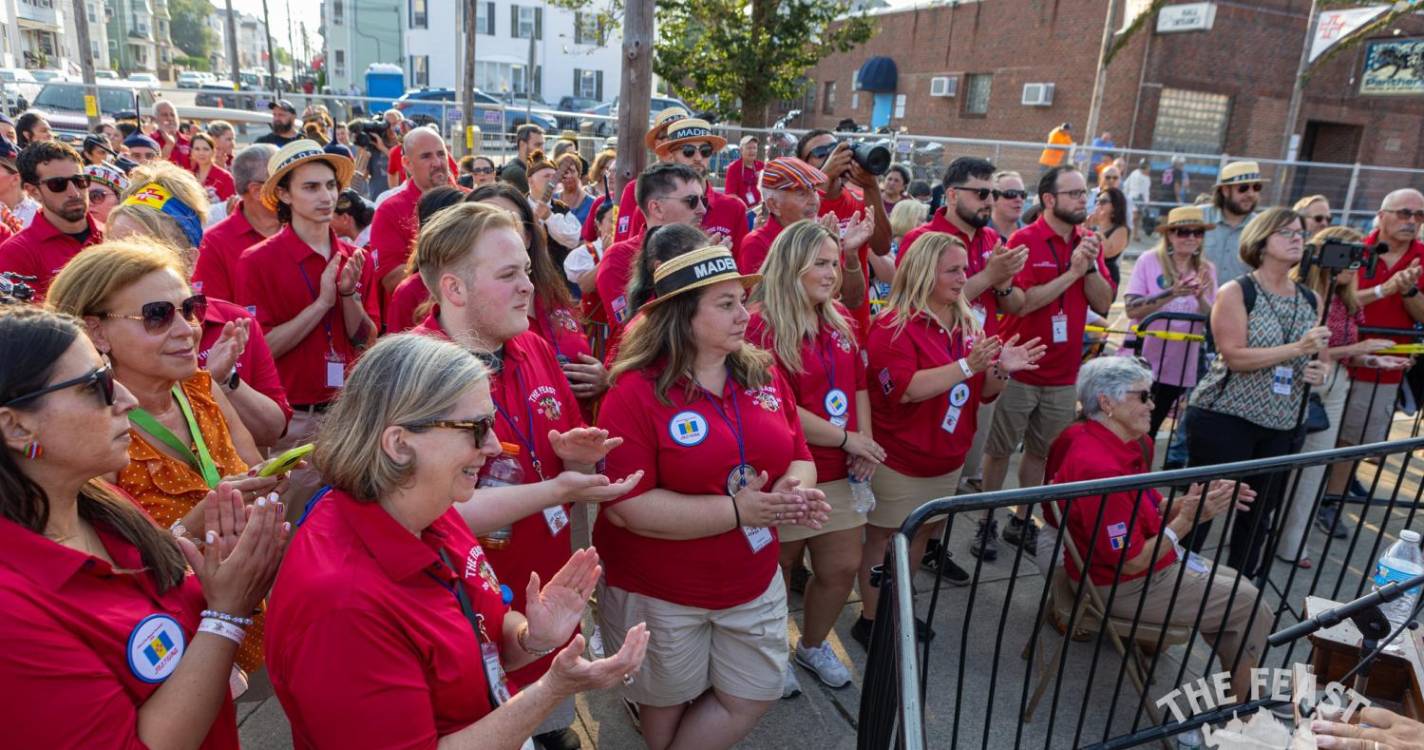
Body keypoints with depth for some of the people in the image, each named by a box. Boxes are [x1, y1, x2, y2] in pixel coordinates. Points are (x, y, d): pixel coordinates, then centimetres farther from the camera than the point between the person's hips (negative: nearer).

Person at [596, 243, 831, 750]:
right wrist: (736, 510, -28)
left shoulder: (765, 375, -1)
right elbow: (625, 507, -26)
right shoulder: (636, 392, -20)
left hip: (753, 582, 5)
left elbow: (800, 459, 6)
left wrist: (795, 491, -19)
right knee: (668, 703, 19)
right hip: (657, 593, -5)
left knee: (755, 695, 18)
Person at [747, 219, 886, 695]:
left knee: (843, 568, 15)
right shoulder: (763, 325, -17)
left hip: (839, 473, 7)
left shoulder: (839, 319, 6)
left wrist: (866, 442, -2)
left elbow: (858, 385, 13)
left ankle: (813, 645, 41)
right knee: (777, 571, 12)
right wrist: (846, 439, -16)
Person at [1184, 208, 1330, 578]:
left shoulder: (1311, 301, 9)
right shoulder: (1236, 293, -9)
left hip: (1281, 427, 6)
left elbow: (1315, 357, 20)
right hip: (1224, 420, -6)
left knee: (1259, 514, 15)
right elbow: (1234, 356, -19)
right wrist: (1297, 348, -24)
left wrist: (1320, 371, -2)